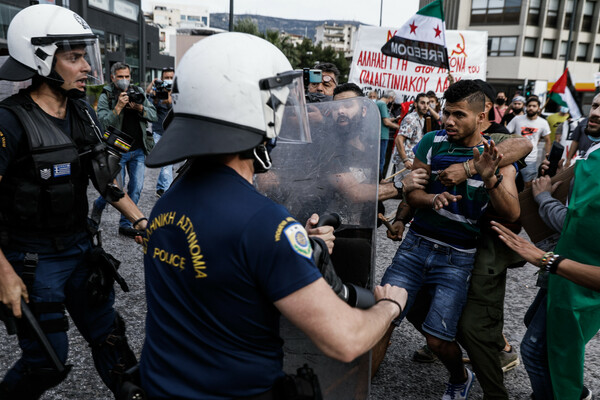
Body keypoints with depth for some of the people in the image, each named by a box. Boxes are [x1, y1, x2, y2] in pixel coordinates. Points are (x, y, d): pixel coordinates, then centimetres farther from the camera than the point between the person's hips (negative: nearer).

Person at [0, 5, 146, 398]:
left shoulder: (84, 114, 2)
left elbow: (104, 177, 11)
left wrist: (140, 220, 5)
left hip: (80, 247, 6)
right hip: (33, 260, -6)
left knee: (109, 335, 16)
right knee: (48, 362, 7)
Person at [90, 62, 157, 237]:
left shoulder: (138, 92, 9)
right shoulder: (106, 96, -3)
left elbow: (154, 115, 5)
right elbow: (104, 121, -15)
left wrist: (140, 107, -12)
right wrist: (118, 106, -24)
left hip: (138, 150, 4)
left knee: (136, 188, 2)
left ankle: (125, 224, 14)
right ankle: (98, 206, 32)